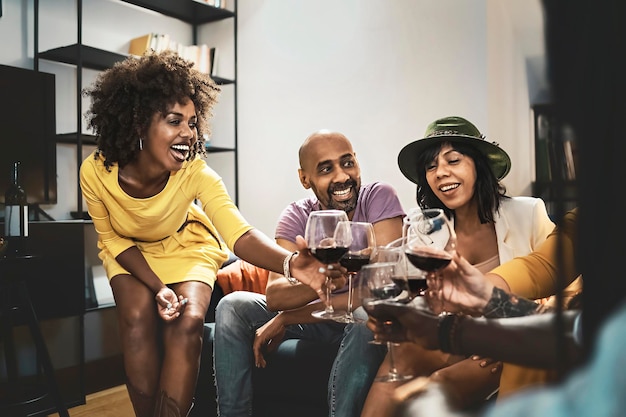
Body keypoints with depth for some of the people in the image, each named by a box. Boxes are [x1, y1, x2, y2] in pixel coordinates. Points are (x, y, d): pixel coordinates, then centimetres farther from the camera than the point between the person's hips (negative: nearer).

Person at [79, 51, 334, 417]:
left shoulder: (195, 173, -31)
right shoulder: (96, 172, -29)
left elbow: (239, 232, -44)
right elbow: (112, 238, -13)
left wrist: (290, 263, -64)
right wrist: (157, 287, -26)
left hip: (186, 247, 0)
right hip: (129, 252, 1)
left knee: (187, 325, -21)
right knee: (138, 322, -22)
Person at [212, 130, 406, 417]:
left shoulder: (379, 198, -18)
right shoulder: (297, 216, -9)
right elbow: (274, 296, -20)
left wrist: (285, 319, -21)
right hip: (315, 317, 4)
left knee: (367, 313, -37)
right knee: (232, 306, -11)